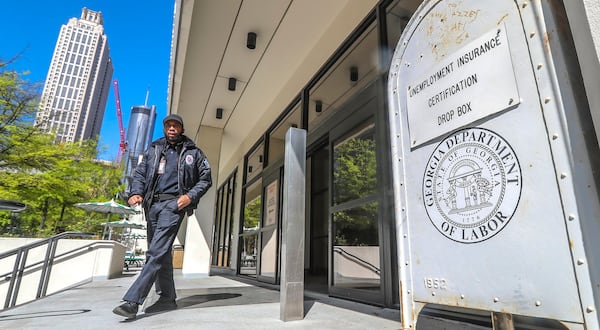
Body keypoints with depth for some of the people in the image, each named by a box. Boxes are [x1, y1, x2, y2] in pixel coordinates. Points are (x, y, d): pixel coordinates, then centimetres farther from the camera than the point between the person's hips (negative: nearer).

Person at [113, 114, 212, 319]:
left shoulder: (193, 152, 8)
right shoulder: (153, 150, 18)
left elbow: (206, 179, 7)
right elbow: (140, 173, 13)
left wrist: (190, 195, -9)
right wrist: (136, 193, -6)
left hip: (173, 204, -5)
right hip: (153, 204, 5)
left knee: (156, 252, -14)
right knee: (161, 253, 9)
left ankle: (132, 301, -14)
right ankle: (167, 298, 20)